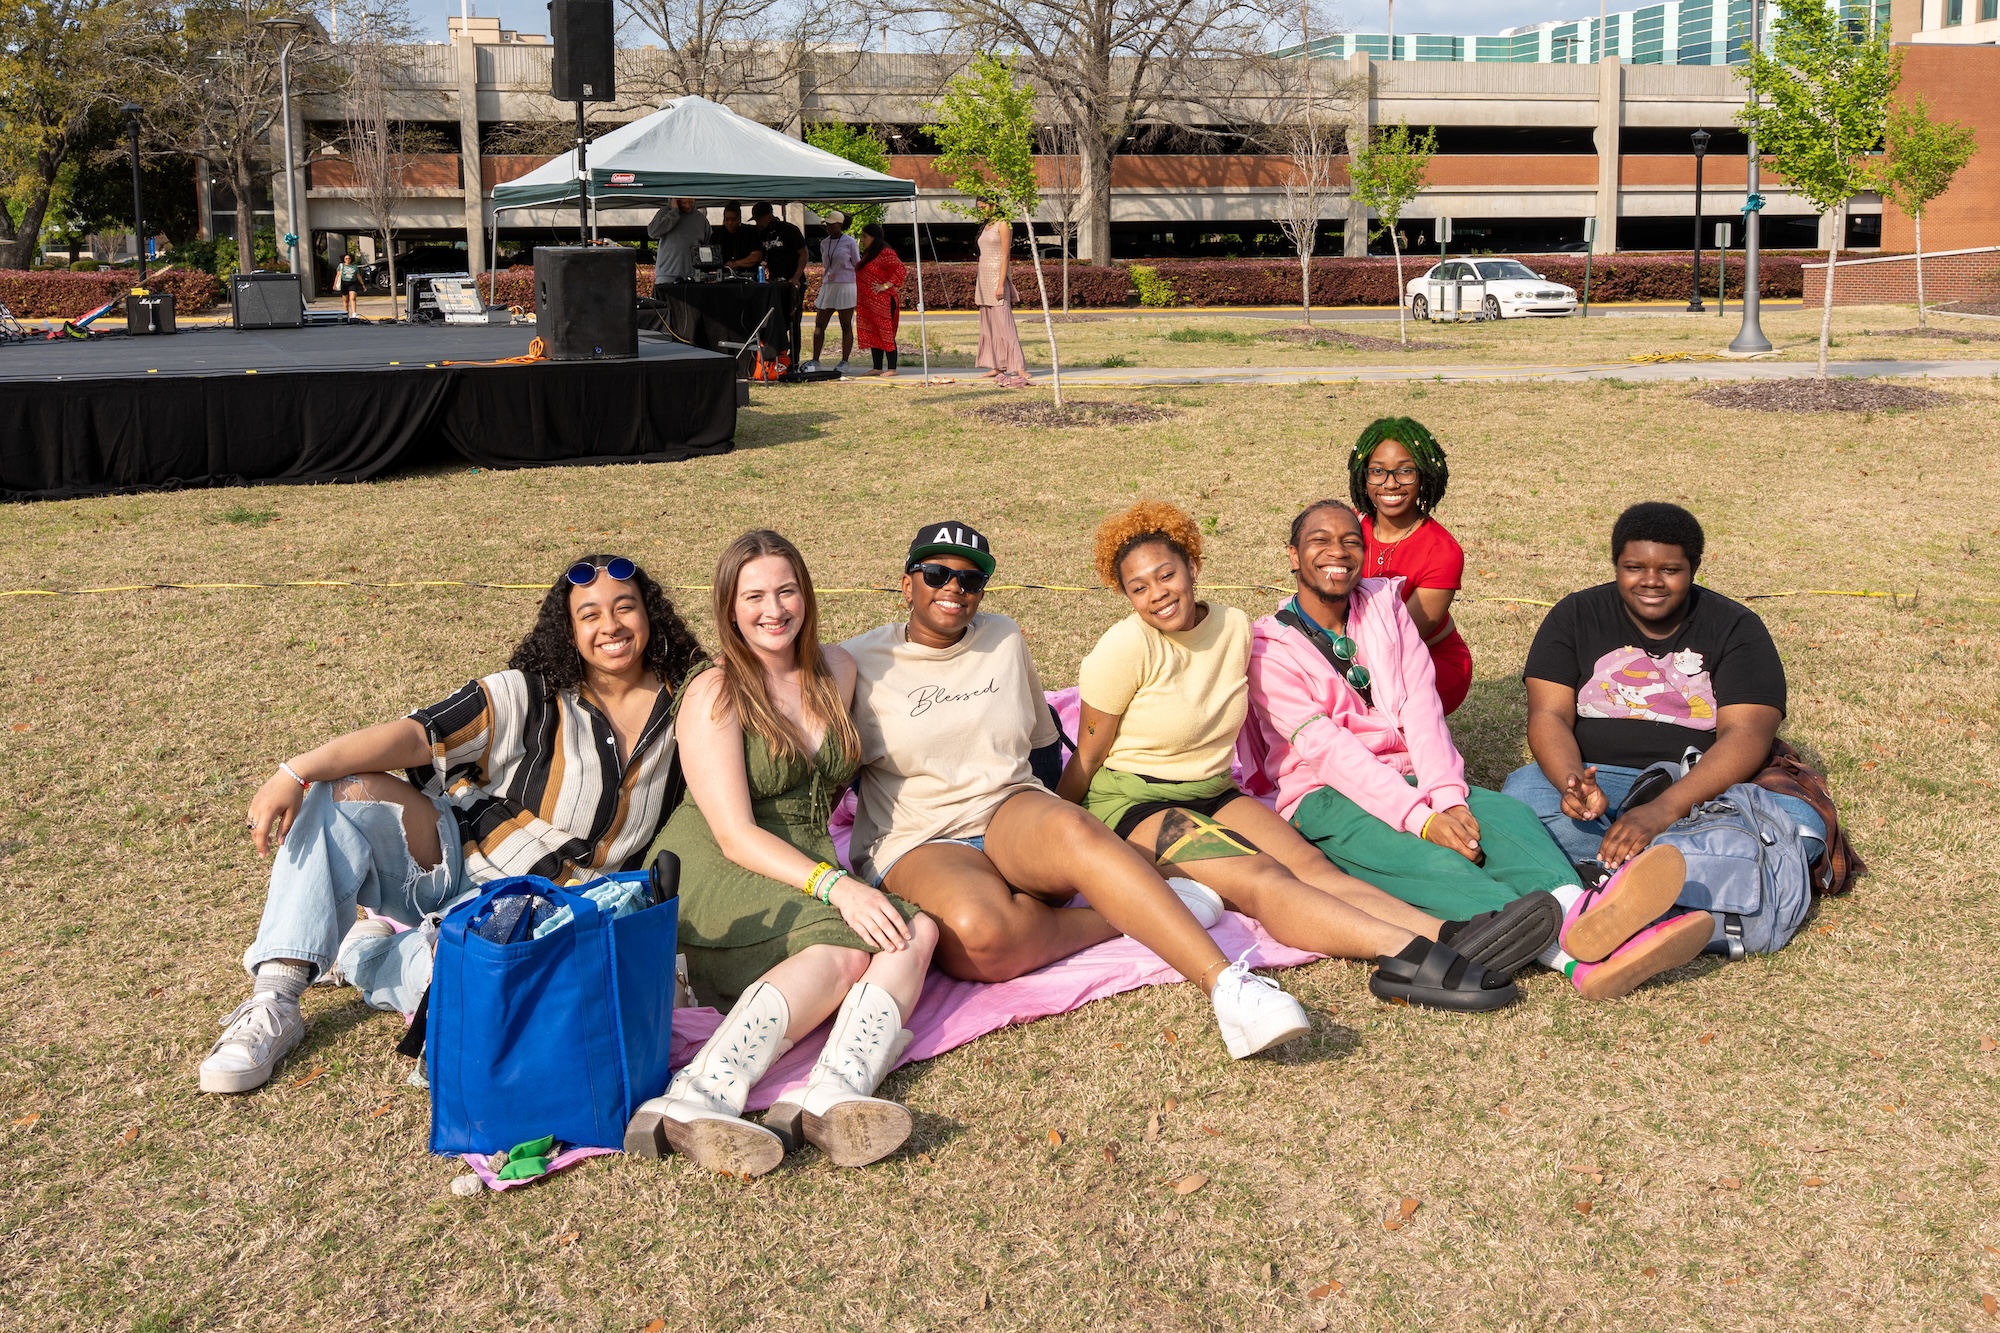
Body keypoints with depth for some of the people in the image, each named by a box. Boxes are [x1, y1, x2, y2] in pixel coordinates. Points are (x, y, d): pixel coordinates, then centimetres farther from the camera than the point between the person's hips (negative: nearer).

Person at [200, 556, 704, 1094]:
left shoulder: (682, 706, 1)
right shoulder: (531, 696, -5)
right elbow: (416, 735, -15)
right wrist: (297, 772, -25)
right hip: (455, 862, 2)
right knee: (344, 795, -22)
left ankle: (352, 952, -1)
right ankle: (275, 1001, -23)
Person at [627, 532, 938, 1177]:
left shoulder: (836, 670, 10)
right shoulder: (713, 693, -8)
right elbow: (736, 836, -15)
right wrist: (834, 886, -28)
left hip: (809, 868, 6)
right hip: (716, 875, -6)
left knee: (917, 929, -23)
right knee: (844, 949, -34)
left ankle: (834, 1097, -49)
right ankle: (695, 1101, -51)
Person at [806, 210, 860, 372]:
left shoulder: (849, 242, -2)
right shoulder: (824, 243, 12)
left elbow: (857, 265, 1)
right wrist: (821, 284, 17)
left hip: (846, 286, -5)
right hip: (828, 286, 5)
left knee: (846, 326, -1)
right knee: (819, 324, 1)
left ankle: (844, 362, 4)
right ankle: (815, 360, 6)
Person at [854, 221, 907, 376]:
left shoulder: (886, 253, -11)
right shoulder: (868, 254, 18)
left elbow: (901, 271, -20)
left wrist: (885, 285, -22)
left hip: (883, 301, -10)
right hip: (868, 302, 10)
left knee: (886, 334, -7)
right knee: (872, 334, 9)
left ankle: (892, 368, -4)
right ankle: (877, 368, 13)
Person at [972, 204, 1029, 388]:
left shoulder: (1003, 224, -7)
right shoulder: (986, 226, 16)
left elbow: (1005, 256, -13)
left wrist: (1001, 285, -20)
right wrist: (977, 285, 16)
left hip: (997, 276, -9)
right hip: (984, 278, 9)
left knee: (1003, 323, -13)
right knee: (988, 323, 6)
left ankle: (1019, 368, -16)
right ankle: (997, 366, 8)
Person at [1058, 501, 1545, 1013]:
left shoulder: (1235, 627, 2)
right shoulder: (1127, 647, -14)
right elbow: (1086, 758, -5)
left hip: (1213, 794, 6)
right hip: (1132, 805, -5)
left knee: (1311, 864, -23)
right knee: (1261, 879, -31)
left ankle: (1449, 936, -47)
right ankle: (1409, 953, -54)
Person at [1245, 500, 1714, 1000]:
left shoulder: (1386, 604, 14)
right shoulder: (1270, 649, -2)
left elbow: (1420, 708, 1)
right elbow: (1327, 748, -14)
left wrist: (1447, 798, -17)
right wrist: (1421, 819, -27)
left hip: (1414, 781, 5)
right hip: (1328, 798, -5)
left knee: (1509, 816, -26)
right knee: (1430, 861, -34)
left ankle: (1581, 918, -58)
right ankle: (1579, 956, -59)